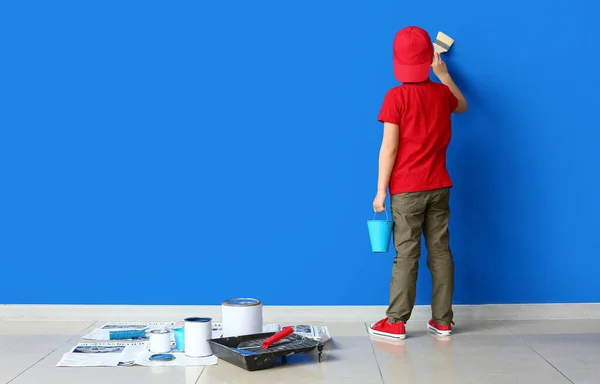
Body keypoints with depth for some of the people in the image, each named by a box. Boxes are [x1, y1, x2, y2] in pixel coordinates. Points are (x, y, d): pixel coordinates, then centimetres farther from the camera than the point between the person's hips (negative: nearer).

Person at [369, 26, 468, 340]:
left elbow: (389, 147, -12)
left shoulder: (396, 97, -10)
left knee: (406, 255, -2)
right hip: (439, 187, 4)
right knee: (441, 252, 7)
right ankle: (442, 320, 13)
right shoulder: (441, 93, 6)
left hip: (407, 189, -4)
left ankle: (396, 322, 3)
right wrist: (443, 74, 39)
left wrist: (381, 190, -7)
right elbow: (462, 105, 31)